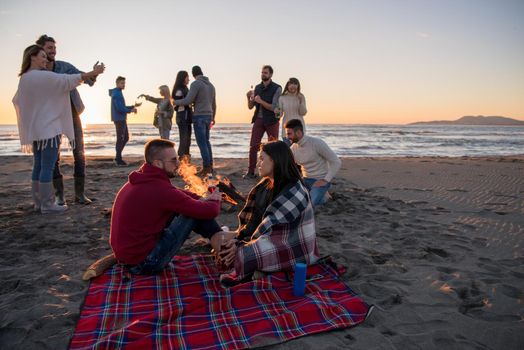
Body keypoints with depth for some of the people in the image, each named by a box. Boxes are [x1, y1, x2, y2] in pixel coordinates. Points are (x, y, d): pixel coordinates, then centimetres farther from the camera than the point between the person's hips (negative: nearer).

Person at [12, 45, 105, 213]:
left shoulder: (23, 79, 13)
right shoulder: (44, 76, -13)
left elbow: (16, 101, 25)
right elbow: (69, 79, -14)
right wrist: (93, 72, -8)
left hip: (34, 129, 9)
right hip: (49, 128, -9)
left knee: (38, 166, 12)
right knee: (47, 166, -6)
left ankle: (38, 201, 17)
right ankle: (47, 204, -2)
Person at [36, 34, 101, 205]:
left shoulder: (65, 66, -5)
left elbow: (86, 80, -16)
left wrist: (92, 76, -39)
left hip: (73, 114, 1)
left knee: (79, 154, -3)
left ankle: (80, 193, 4)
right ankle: (59, 194, 9)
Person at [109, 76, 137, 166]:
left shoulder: (118, 93, 18)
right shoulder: (116, 94, -13)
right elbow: (120, 108, -20)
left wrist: (132, 107, 8)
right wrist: (130, 110, -9)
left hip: (122, 119, 10)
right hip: (119, 119, -10)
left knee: (126, 138, 13)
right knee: (120, 139, -5)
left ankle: (117, 157, 18)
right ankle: (119, 159, 2)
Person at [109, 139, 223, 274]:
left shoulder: (142, 179, 3)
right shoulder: (160, 189, -25)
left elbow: (176, 193, 15)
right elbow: (210, 212, -21)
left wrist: (203, 199, -3)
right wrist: (215, 201, 2)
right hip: (144, 263, -9)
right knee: (195, 212, -8)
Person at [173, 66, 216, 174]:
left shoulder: (195, 84, -10)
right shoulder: (211, 85, 14)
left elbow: (188, 101, -16)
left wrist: (175, 102, -1)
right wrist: (213, 117, 30)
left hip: (199, 117, -8)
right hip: (208, 116, 8)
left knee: (201, 143, -4)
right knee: (206, 141, 14)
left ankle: (206, 167, -5)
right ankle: (210, 166, 14)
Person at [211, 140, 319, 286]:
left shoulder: (293, 192, -22)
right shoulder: (267, 185, 3)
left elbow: (270, 225, -23)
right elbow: (253, 217, 2)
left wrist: (241, 246, -20)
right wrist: (239, 238, -11)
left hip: (293, 247, -8)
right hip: (271, 237, 9)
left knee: (243, 253, -33)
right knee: (217, 239, 3)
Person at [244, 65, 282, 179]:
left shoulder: (277, 88, -6)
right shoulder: (257, 88, 9)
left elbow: (274, 108, -13)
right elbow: (250, 107, 9)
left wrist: (261, 101, -23)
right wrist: (249, 98, -10)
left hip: (271, 121, -4)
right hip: (258, 119, 4)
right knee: (253, 146, -3)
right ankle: (250, 172, 2)